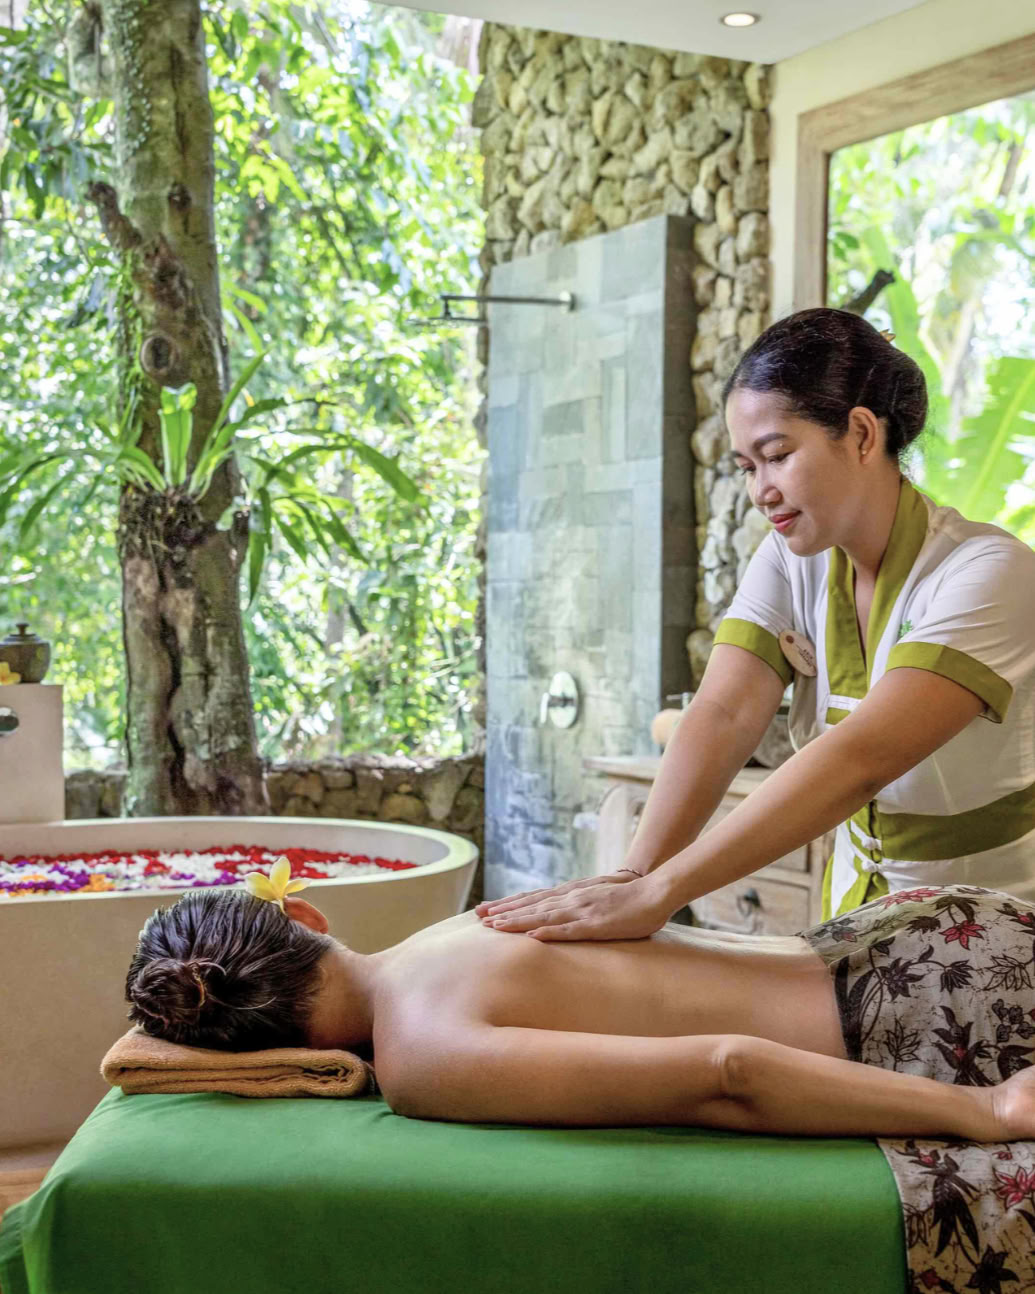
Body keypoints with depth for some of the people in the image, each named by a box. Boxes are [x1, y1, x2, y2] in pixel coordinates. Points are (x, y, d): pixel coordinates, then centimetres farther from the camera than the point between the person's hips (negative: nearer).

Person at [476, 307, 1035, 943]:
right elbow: (724, 717, -15)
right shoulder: (790, 564, -2)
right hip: (862, 911, 4)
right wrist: (636, 874, -31)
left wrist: (660, 892, -38)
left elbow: (863, 758, -32)